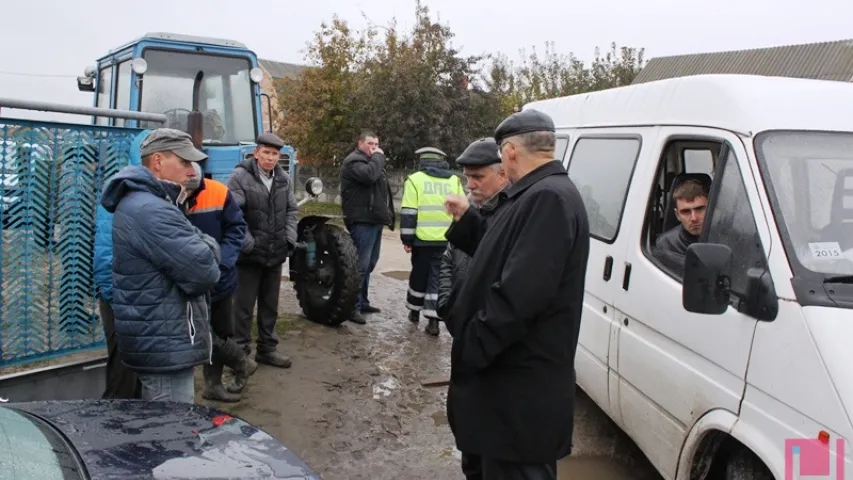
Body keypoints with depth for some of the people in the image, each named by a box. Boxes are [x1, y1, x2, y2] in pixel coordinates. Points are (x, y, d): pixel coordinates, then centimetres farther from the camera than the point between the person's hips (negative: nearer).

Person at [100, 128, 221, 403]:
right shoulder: (150, 211, -22)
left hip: (157, 341, 11)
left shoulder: (140, 203, 14)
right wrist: (206, 252, -3)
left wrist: (204, 248, -7)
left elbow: (206, 247, 16)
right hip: (165, 346, -11)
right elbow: (202, 272, -25)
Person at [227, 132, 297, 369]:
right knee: (244, 307, 3)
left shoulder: (284, 179, 8)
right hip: (250, 254, -5)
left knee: (270, 305, 16)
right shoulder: (240, 177, -10)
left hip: (276, 253, 6)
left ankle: (267, 348, 29)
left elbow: (291, 211, 13)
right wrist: (248, 243, -19)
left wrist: (289, 240, 1)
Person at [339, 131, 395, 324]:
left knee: (368, 264, 14)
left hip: (374, 220, 10)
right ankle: (352, 307, -10)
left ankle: (362, 302, 23)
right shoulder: (354, 161, -8)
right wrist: (379, 156, -13)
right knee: (360, 265, -13)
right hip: (362, 221, -10)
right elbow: (369, 175, -28)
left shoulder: (372, 161, 24)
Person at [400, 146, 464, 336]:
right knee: (438, 278, 5)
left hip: (423, 238, -2)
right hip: (447, 240, 2)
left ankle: (414, 311, 29)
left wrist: (407, 238, -1)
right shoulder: (454, 181, 11)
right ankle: (433, 320, 0)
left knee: (419, 276, 14)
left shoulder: (415, 179, 1)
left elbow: (408, 213, -5)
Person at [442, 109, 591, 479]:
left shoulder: (549, 198, -23)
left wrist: (469, 349, -22)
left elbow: (519, 295, -31)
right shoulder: (537, 195, 12)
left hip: (520, 387, -11)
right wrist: (466, 221, 20)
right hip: (507, 376, 11)